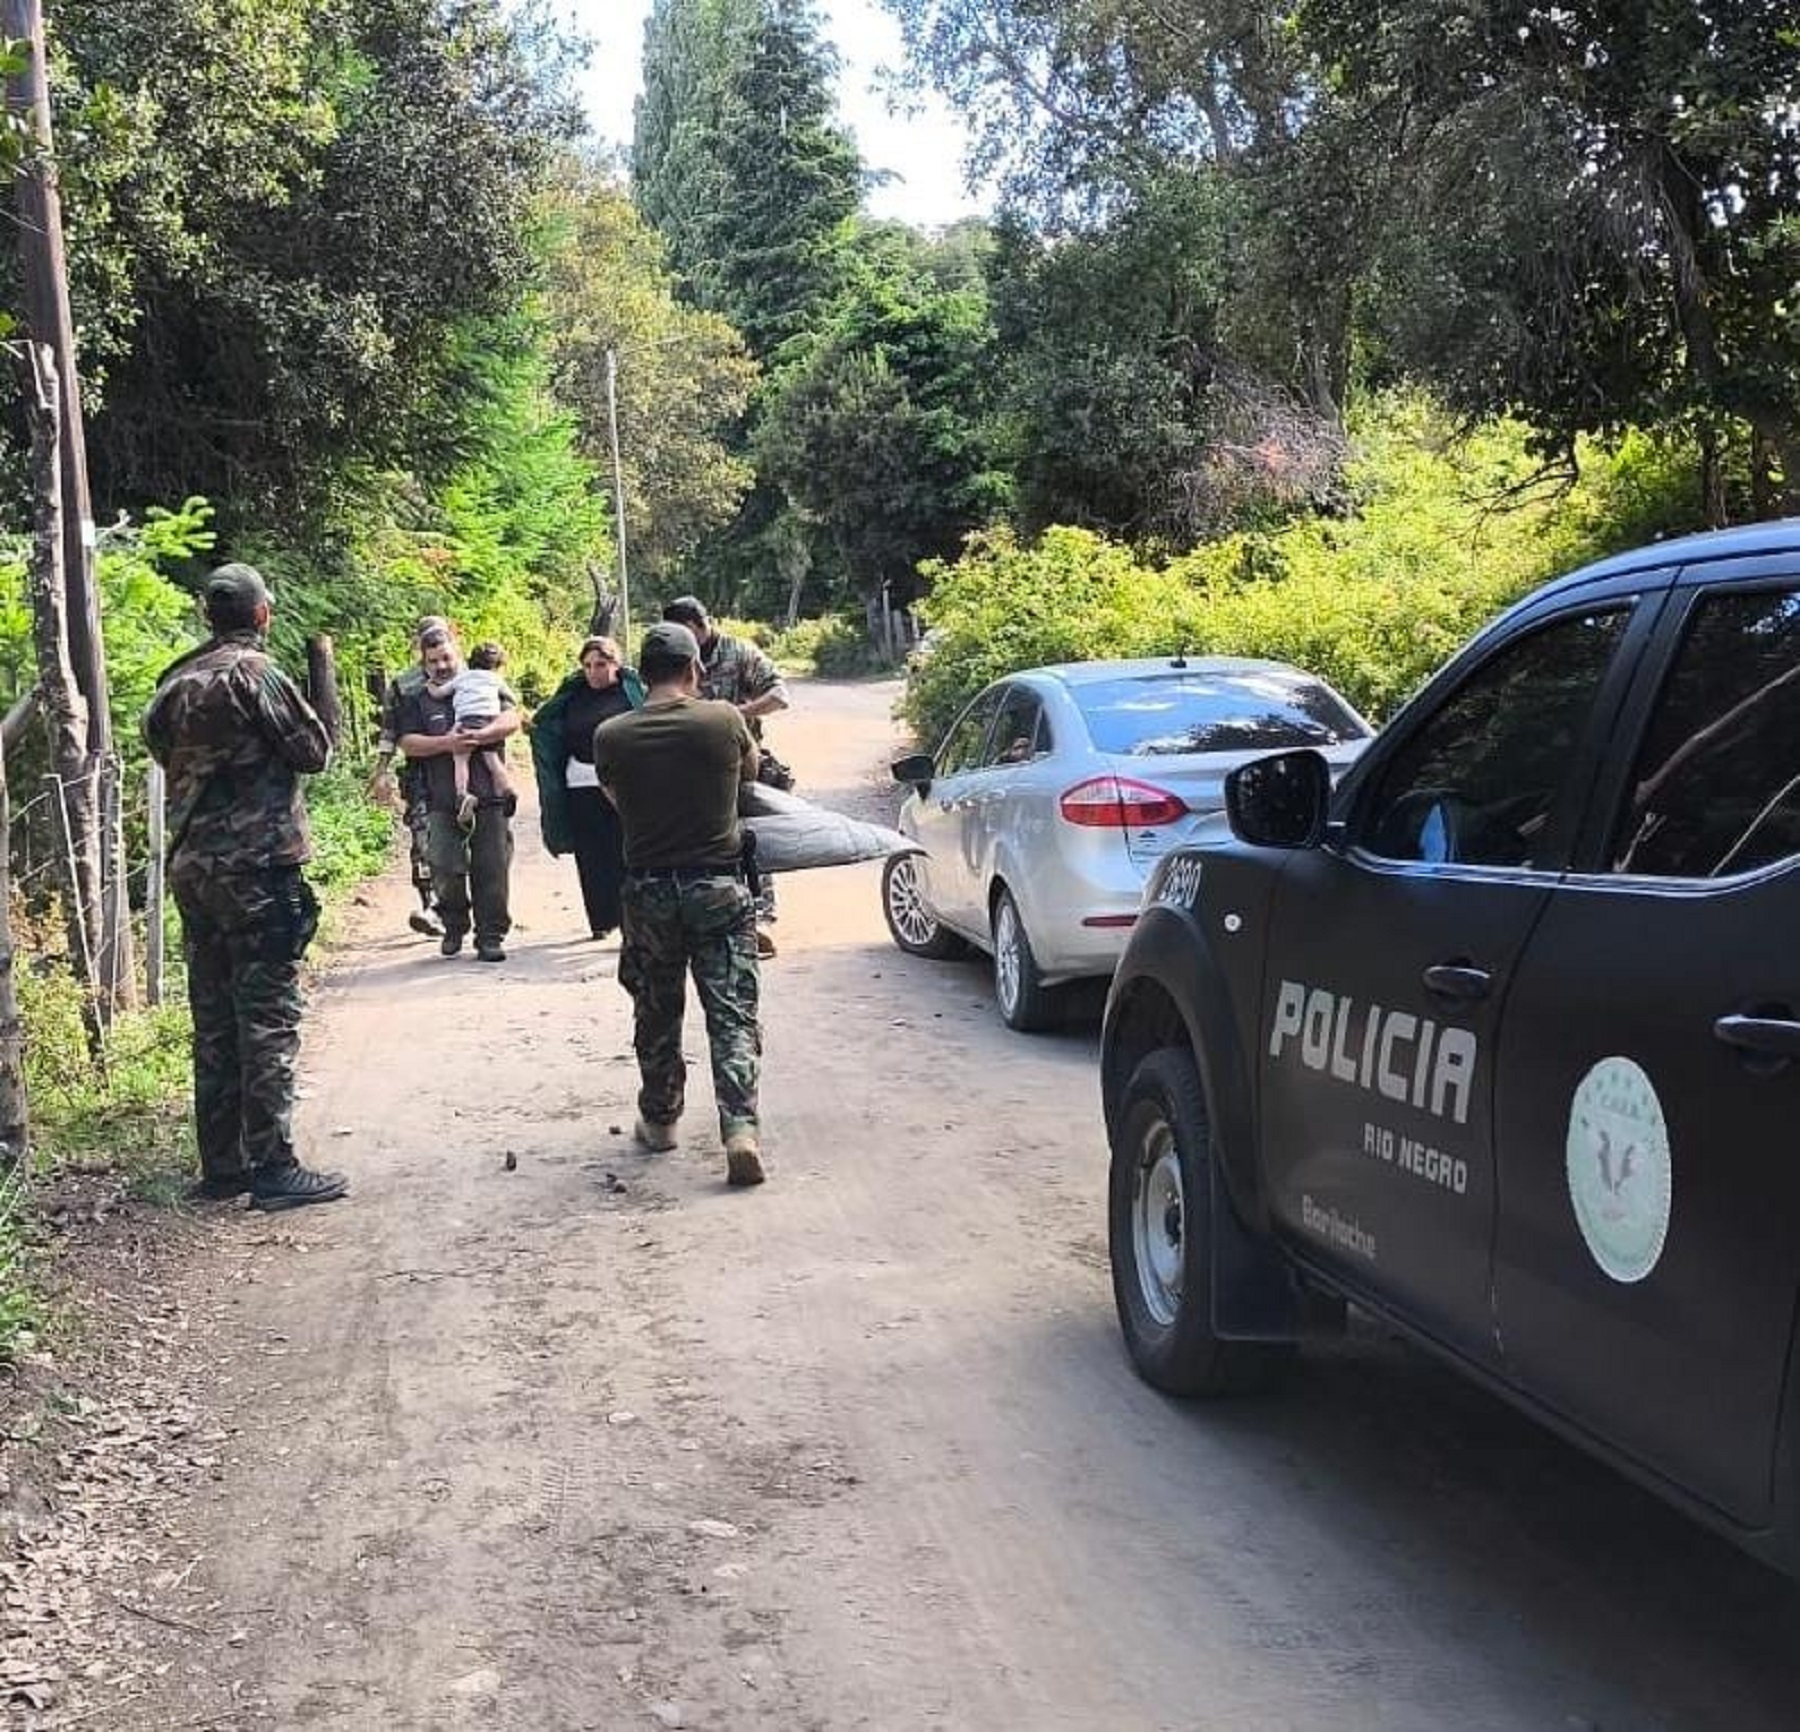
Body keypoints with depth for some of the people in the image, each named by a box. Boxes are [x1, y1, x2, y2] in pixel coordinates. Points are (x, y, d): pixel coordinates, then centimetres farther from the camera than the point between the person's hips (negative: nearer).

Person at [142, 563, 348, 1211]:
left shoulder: (176, 682, 11)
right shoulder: (253, 672, -10)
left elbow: (160, 746, 17)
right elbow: (314, 750, -7)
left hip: (191, 866, 8)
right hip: (257, 865, -8)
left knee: (214, 1021, 11)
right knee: (268, 1018, -5)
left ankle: (221, 1164, 16)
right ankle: (273, 1167, -5)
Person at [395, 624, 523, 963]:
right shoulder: (416, 701, 15)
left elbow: (511, 719, 0)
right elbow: (408, 743, 2)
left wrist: (479, 735, -16)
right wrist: (445, 744, -12)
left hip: (489, 798, 0)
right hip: (443, 803, 0)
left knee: (492, 871, -2)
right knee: (445, 870, -7)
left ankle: (490, 937, 6)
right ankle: (454, 925, 17)